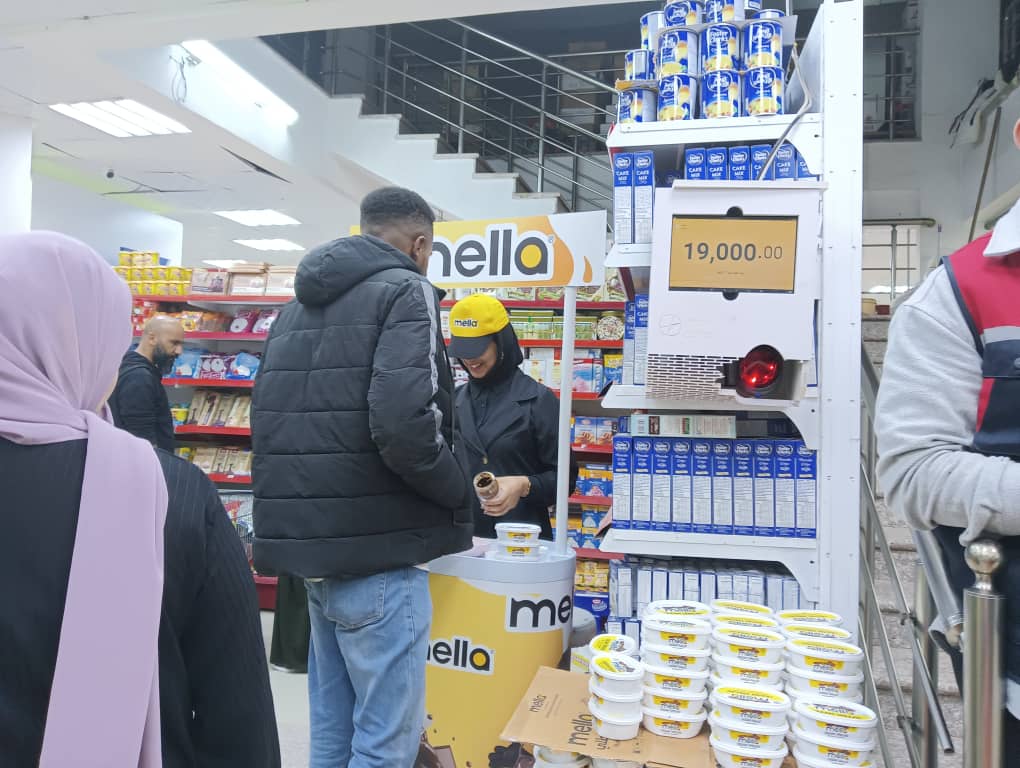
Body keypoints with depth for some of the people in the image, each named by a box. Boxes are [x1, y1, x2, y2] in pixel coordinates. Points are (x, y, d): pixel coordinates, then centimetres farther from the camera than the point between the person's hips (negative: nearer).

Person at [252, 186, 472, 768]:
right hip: (374, 553, -8)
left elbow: (270, 424, 18)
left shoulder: (299, 305, 16)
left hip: (309, 544, 8)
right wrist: (460, 493, -7)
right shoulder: (405, 292, -10)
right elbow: (403, 426, -24)